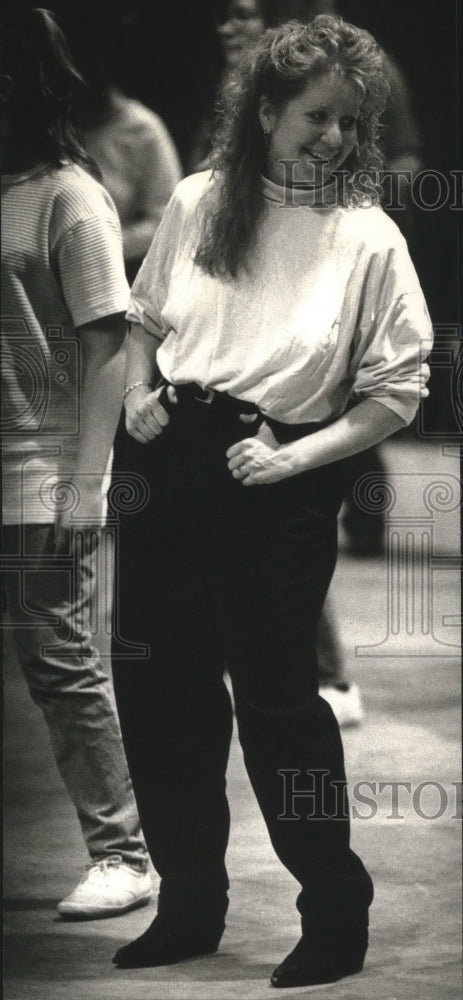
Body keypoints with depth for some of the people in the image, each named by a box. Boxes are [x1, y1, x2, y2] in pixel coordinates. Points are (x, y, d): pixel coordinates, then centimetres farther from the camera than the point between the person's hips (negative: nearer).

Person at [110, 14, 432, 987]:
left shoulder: (368, 239, -7)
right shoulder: (198, 202, 4)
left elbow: (396, 392, -6)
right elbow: (146, 317, 19)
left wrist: (293, 458, -14)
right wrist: (138, 391, 1)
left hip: (277, 492, -4)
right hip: (171, 467, 4)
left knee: (276, 700, 0)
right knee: (159, 689, 9)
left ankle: (337, 916, 16)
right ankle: (189, 907, 25)